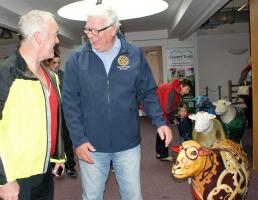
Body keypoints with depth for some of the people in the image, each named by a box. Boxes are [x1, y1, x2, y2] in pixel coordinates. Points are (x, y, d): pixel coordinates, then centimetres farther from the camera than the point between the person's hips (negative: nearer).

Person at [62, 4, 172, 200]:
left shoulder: (134, 54, -2)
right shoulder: (76, 59, -4)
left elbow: (148, 93, 4)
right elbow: (70, 102, -3)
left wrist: (160, 121, -9)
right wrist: (78, 140, -8)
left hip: (128, 144, 1)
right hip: (91, 146, 0)